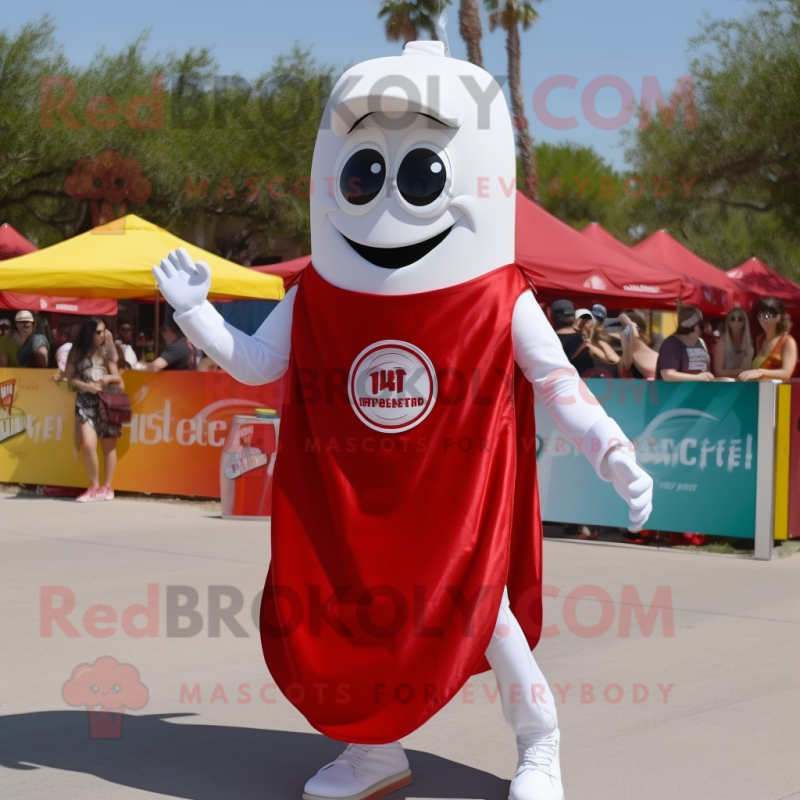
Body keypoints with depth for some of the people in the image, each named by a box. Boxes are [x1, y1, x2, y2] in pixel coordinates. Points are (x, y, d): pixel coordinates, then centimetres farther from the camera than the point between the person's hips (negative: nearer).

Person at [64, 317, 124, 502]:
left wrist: (109, 378, -15)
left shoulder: (107, 350, 5)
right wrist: (86, 386, -12)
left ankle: (107, 487, 13)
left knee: (109, 445, 3)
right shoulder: (78, 351, 1)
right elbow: (70, 376, 4)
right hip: (86, 401, -1)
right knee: (88, 444, -14)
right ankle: (94, 487, -1)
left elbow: (117, 377, 8)